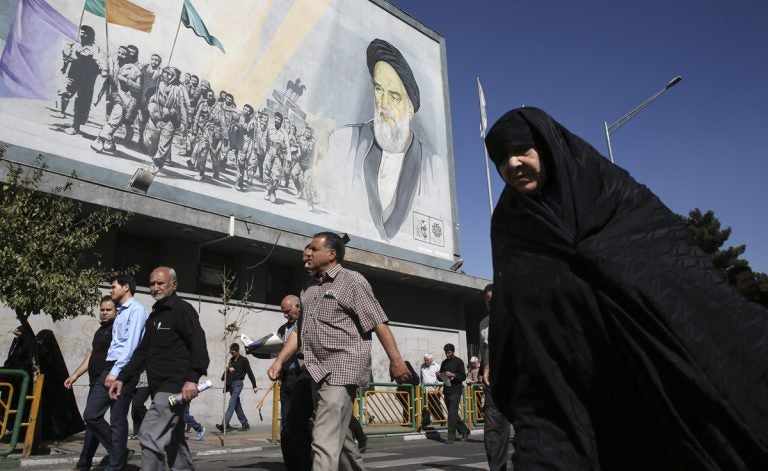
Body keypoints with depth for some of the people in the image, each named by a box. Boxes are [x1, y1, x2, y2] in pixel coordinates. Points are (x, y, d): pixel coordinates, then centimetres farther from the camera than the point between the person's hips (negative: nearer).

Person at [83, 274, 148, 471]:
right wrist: (109, 371, 12)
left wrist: (116, 372, -19)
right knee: (91, 415, 6)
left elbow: (131, 344, -15)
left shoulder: (136, 309, -7)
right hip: (109, 368, 9)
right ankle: (118, 452, 21)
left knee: (117, 421, -1)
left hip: (124, 371, -9)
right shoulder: (120, 312, 21)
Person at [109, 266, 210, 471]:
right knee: (173, 441, 15)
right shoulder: (154, 315, 20)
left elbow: (198, 344, -19)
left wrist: (192, 378, -29)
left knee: (150, 436, -14)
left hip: (175, 386, -9)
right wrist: (122, 378, 13)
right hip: (160, 388, 9)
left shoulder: (182, 309, -7)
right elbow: (142, 352, 22)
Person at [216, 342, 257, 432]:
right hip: (231, 384, 7)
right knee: (237, 405, 9)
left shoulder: (243, 360, -3)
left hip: (238, 383, -7)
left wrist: (254, 386, -9)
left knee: (232, 404, -14)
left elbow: (250, 373, -5)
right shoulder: (231, 360, 16)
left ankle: (224, 424, -21)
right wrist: (228, 369, -7)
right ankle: (245, 424, 16)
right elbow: (227, 371, 19)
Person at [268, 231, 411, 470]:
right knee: (339, 434, 18)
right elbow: (300, 331, 19)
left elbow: (378, 322, -10)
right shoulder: (309, 288, 16)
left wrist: (396, 360, -15)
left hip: (343, 369, -8)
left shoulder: (352, 280, -5)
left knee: (325, 439, -13)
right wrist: (280, 360, 11)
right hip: (319, 371, 8)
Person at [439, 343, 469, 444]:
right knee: (453, 414, 11)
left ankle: (451, 437, -6)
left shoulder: (459, 362, -1)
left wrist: (453, 375, -21)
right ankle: (464, 431, 28)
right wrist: (440, 375, -4)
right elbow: (441, 377, 19)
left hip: (455, 391, -6)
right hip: (447, 390, 6)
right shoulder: (444, 363, 16)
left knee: (452, 413, -10)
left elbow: (463, 376, -6)